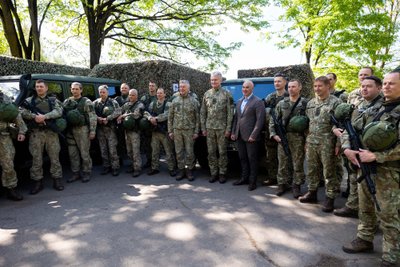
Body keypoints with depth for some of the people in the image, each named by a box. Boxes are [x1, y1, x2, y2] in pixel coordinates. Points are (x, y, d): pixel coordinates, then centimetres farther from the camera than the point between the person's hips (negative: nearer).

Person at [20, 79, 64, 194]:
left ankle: (57, 180, 11)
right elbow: (22, 112, -1)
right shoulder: (29, 100, 13)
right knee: (36, 158, 3)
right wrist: (34, 116, -17)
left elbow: (59, 112, -6)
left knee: (55, 157, 2)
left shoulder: (53, 100, 11)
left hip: (51, 132, 0)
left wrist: (44, 116, -19)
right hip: (36, 133, 1)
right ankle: (37, 182, 12)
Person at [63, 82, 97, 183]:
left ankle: (86, 173, 10)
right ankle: (75, 173, 21)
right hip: (70, 130, 6)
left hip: (82, 129, -5)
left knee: (84, 153, -2)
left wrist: (92, 131, -13)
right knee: (72, 154, 10)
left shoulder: (86, 102, -2)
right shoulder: (66, 102, 14)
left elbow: (93, 117, -7)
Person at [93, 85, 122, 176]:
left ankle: (115, 167, 4)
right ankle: (106, 166, 20)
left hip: (110, 128, -4)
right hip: (100, 128, 4)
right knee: (103, 149, 9)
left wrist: (107, 118, -18)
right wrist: (97, 118, -17)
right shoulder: (96, 102, 10)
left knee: (112, 149, -5)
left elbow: (118, 112, -12)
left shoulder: (113, 102, 1)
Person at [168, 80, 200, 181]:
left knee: (189, 152, 2)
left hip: (189, 130, -2)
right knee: (179, 152, 7)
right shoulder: (175, 101, 7)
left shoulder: (194, 101, 1)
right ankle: (181, 170, 18)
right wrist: (170, 131, 4)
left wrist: (196, 131, -6)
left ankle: (189, 171, 15)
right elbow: (170, 117, 9)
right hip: (177, 130, 3)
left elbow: (197, 118, -1)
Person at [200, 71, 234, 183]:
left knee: (222, 152, 4)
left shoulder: (226, 94, -2)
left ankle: (222, 173, 16)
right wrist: (203, 128, 5)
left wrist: (228, 129, -10)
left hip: (222, 128, -3)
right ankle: (214, 173, 18)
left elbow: (230, 113, -5)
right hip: (209, 128, 3)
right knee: (211, 152, 7)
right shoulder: (207, 94, 9)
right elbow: (203, 112, 10)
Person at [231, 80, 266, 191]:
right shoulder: (239, 101, 15)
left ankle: (252, 181, 13)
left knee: (252, 159, 2)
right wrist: (233, 132, 9)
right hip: (239, 136, 7)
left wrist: (253, 135, -17)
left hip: (251, 137, -6)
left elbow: (260, 120, -13)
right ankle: (244, 178, 27)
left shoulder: (258, 102, -7)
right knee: (242, 158, 14)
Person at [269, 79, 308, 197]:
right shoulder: (281, 103, 8)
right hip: (282, 137, 3)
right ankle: (282, 184, 21)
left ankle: (296, 185, 18)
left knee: (298, 163, 5)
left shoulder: (305, 103, 0)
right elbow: (273, 120, 8)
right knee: (282, 162, 8)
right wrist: (274, 134, -2)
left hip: (298, 137, -2)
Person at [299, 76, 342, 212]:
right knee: (311, 169, 13)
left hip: (327, 143, -6)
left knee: (328, 171, 3)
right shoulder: (310, 103, 11)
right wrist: (306, 140, 14)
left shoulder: (336, 102, -7)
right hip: (311, 142, 6)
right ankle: (312, 193, 27)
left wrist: (338, 143, -13)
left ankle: (330, 198, 13)